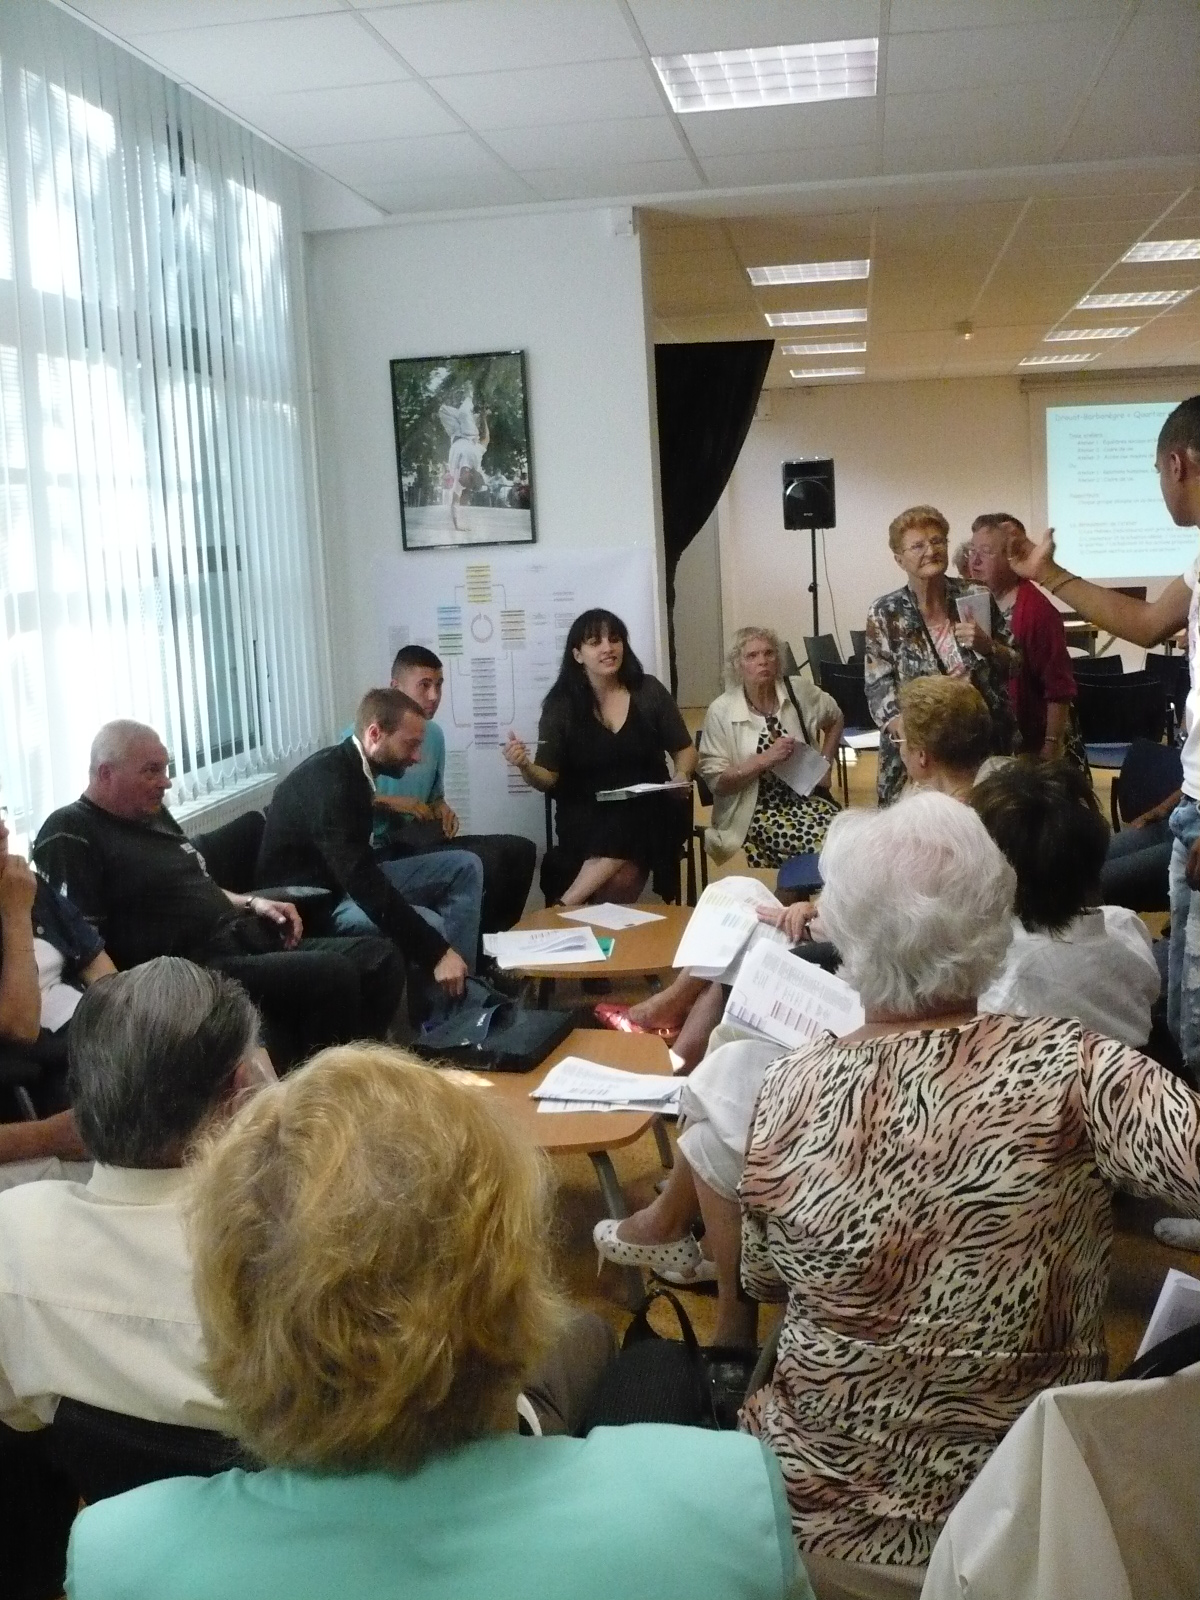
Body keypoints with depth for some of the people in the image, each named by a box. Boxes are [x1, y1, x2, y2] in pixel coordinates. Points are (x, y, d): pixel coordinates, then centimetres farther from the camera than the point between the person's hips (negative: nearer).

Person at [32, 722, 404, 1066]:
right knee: (331, 975, -27)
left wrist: (251, 902, 13)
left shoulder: (153, 814, 20)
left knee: (380, 958, 0)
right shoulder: (70, 836, -10)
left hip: (242, 941, 10)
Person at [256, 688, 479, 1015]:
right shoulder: (328, 782, -28)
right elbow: (365, 886, -35)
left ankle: (460, 984, -6)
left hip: (346, 879, 10)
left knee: (465, 867, 3)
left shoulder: (353, 766, 1)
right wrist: (436, 952, -36)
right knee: (430, 925, -29)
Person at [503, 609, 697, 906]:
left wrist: (681, 777, -7)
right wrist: (525, 767, -22)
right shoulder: (562, 704, 1)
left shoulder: (648, 691, 4)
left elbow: (684, 749, 14)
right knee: (619, 877, -33)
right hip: (587, 817, -1)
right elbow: (548, 778, 1)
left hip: (646, 813, 1)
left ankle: (563, 907, -23)